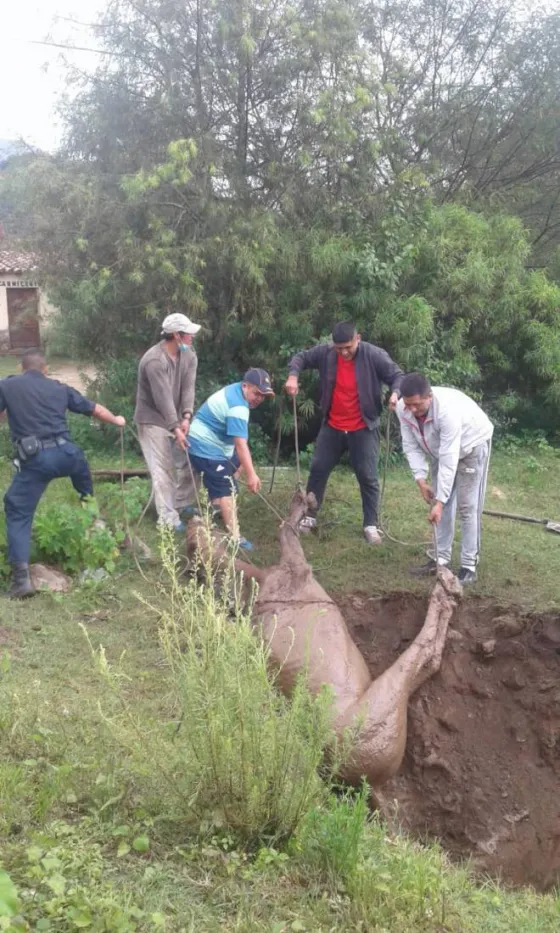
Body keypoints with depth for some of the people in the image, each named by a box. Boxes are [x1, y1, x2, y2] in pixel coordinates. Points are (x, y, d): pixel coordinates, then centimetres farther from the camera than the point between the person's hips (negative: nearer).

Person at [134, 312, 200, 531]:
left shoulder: (189, 355, -3)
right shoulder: (154, 360, -27)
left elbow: (188, 388, -11)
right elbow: (163, 398, -30)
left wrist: (186, 418, -25)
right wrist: (175, 428, -32)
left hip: (176, 418, 7)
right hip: (153, 420, -7)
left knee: (187, 461, 11)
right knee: (163, 470, -7)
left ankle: (182, 504, 29)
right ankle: (168, 518, 0)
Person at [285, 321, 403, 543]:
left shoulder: (374, 355, -17)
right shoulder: (325, 352, -10)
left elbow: (397, 376, -10)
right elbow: (301, 357, 5)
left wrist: (395, 393, -33)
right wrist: (293, 375, -17)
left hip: (363, 429, -3)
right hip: (332, 427, 3)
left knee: (367, 477, 1)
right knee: (318, 469, 9)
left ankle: (371, 525, 14)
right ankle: (309, 516, 24)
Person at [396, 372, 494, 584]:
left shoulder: (447, 410, -42)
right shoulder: (403, 409, -25)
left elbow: (449, 460, -41)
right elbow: (411, 446, -13)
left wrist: (439, 501, -41)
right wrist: (421, 479, -24)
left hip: (471, 444, -6)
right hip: (439, 449, 6)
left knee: (467, 506, -8)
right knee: (443, 505, 6)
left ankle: (469, 565, -3)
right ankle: (441, 558, 15)